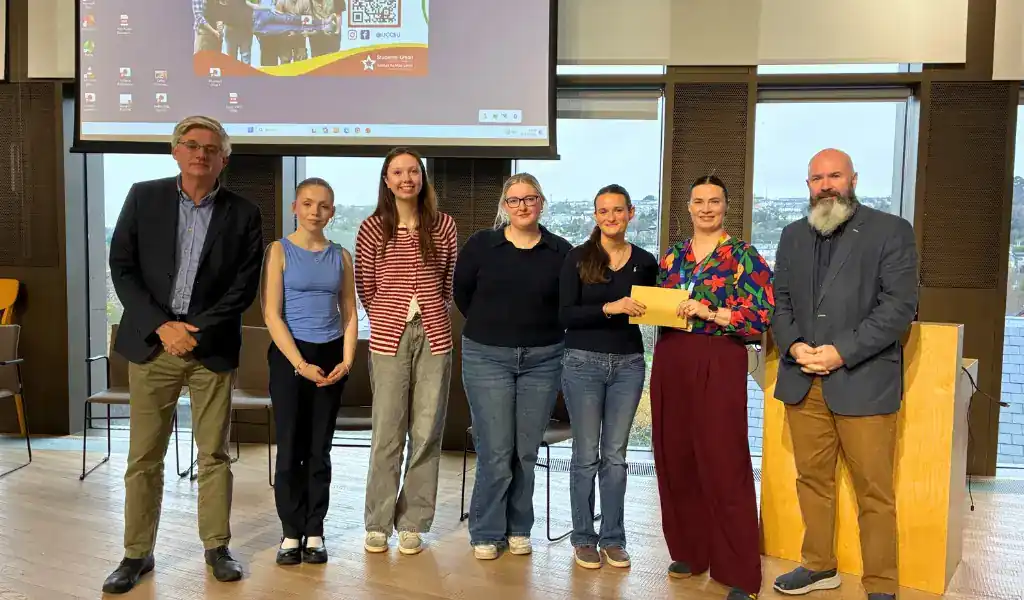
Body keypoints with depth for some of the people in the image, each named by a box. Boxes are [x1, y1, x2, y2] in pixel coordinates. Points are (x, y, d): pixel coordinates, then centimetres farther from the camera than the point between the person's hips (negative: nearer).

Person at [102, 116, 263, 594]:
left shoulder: (243, 214, 2)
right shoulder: (143, 197, 5)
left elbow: (244, 287, -2)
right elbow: (122, 268, 1)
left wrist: (195, 332, -10)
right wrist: (162, 326, -10)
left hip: (211, 347, 0)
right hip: (151, 342, 1)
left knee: (215, 454, 6)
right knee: (144, 456, 6)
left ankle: (217, 546, 20)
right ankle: (137, 553, 18)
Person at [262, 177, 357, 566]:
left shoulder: (340, 256, 8)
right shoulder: (280, 251, -2)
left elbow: (349, 315, 8)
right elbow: (272, 315, -8)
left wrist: (346, 361, -6)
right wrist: (301, 364, -15)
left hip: (330, 357, 3)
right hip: (289, 356, -2)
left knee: (319, 449, 7)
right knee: (290, 447, 2)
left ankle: (314, 532, 16)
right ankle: (292, 533, 13)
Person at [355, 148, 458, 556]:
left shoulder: (443, 226, 5)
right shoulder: (372, 229, 1)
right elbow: (365, 287, 8)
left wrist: (437, 315, 6)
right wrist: (387, 318, 6)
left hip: (434, 337, 1)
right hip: (389, 337, -1)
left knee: (427, 433, 4)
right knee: (387, 433, 1)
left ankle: (412, 524, 16)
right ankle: (378, 524, 15)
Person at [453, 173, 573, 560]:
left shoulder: (561, 252, 1)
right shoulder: (481, 244, 1)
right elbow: (462, 292, 10)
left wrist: (542, 331, 5)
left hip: (542, 359, 1)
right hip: (487, 357, -1)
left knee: (527, 451, 6)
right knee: (495, 451, -3)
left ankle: (518, 529, 22)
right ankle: (486, 533, 13)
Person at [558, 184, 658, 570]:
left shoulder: (645, 262, 5)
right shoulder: (578, 258, -2)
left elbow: (650, 310, 13)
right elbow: (566, 315, -10)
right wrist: (609, 308, -22)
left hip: (628, 364, 2)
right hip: (583, 363, -2)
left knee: (615, 455, 9)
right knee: (586, 455, 5)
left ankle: (613, 539, 20)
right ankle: (584, 538, 19)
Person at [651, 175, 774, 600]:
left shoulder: (742, 256, -3)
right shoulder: (672, 256, 13)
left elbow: (763, 315, -10)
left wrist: (710, 313, -19)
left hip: (718, 364, -5)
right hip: (670, 361, 6)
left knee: (723, 463, -4)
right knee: (675, 460, 8)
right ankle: (689, 551, 25)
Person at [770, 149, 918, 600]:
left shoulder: (892, 231, -1)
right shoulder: (793, 235, 14)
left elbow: (900, 306, -9)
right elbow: (780, 300, 13)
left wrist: (842, 352, -16)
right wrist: (793, 345, -7)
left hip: (863, 382, -4)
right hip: (803, 382, 5)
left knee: (874, 491, 2)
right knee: (812, 479, 13)